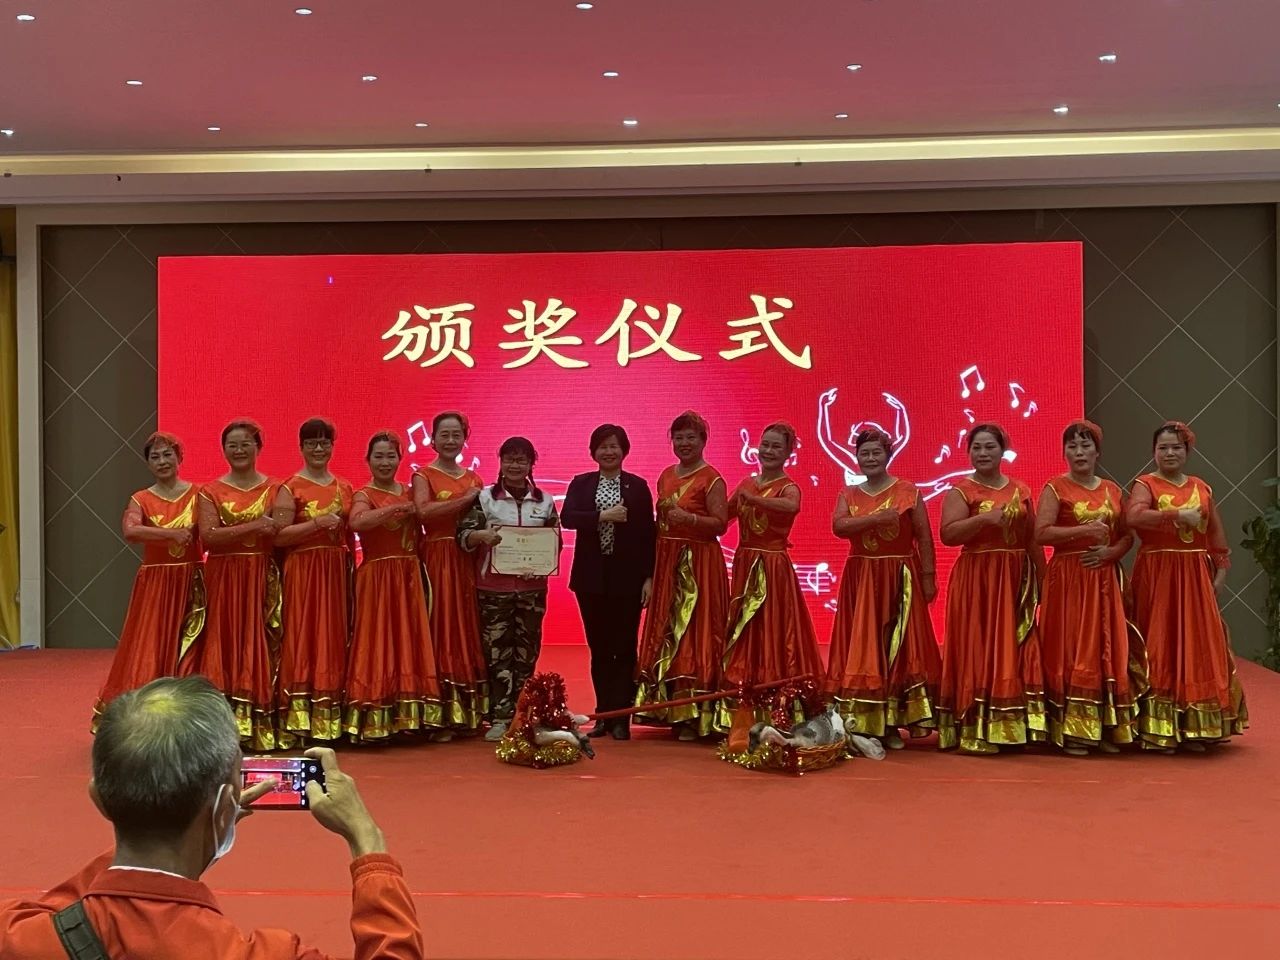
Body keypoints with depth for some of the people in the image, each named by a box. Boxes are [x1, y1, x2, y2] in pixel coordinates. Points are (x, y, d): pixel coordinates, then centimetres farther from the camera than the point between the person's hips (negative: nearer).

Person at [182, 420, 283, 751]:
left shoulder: (274, 490, 7)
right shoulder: (211, 491, 6)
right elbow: (207, 536, -9)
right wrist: (252, 527, -17)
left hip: (263, 580, 0)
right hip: (223, 580, 0)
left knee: (261, 648, -2)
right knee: (223, 647, -4)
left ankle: (263, 728, 1)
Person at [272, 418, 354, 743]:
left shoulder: (344, 487, 13)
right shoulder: (290, 488, -3)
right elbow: (278, 536, -13)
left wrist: (351, 569, 10)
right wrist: (318, 522, -20)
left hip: (336, 572, 5)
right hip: (303, 572, -5)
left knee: (334, 640, 6)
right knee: (302, 640, -6)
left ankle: (331, 719, 11)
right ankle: (300, 720, -3)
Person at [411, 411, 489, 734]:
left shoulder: (473, 478, 16)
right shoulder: (423, 475, 2)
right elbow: (424, 511, -18)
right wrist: (466, 499, -16)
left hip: (469, 561, 4)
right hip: (438, 559, -4)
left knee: (470, 629, 3)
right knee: (442, 629, -5)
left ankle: (473, 712, 9)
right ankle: (443, 716, -2)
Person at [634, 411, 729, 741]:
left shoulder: (711, 479, -6)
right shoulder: (666, 476, 14)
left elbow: (721, 523, -12)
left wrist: (689, 518, -25)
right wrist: (652, 565, 9)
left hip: (698, 564, -7)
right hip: (666, 562, 7)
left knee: (693, 635, -6)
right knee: (664, 634, 8)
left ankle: (694, 716, -2)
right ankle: (668, 708, 17)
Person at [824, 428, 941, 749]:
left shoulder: (908, 491, 1)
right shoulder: (848, 495, 8)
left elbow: (924, 538, -1)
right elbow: (838, 527, -11)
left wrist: (928, 576, -7)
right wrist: (877, 517, -21)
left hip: (900, 579, -2)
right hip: (861, 580, 2)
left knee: (897, 649, -3)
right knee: (861, 649, 1)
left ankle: (893, 725, 1)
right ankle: (861, 725, 7)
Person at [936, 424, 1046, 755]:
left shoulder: (1021, 490, 12)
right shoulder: (960, 490, -3)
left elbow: (1032, 539, 15)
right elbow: (948, 534, -15)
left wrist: (1043, 578, 11)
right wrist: (984, 518, -25)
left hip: (1016, 579, 5)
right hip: (976, 579, -5)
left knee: (1015, 651, 4)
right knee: (977, 649, -5)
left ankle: (1014, 726, 12)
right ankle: (976, 732, -1)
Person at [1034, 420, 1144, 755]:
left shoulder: (1113, 491, 12)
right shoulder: (1055, 488, -2)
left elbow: (1128, 536, 14)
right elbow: (1041, 533, -14)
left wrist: (1111, 552, -6)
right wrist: (1085, 530, -21)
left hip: (1104, 579, 4)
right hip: (1068, 578, -4)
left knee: (1107, 648, 3)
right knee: (1070, 649, -5)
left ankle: (1107, 729, 9)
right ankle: (1072, 732, -1)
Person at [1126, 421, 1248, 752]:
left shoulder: (1201, 488, 12)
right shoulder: (1145, 485, -3)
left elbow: (1217, 534, 14)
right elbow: (1134, 517, -23)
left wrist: (1220, 573, 5)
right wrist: (1179, 515, -22)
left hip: (1195, 576, 5)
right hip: (1157, 575, -4)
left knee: (1198, 646, 3)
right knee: (1160, 646, -4)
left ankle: (1194, 728, 10)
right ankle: (1158, 730, 0)